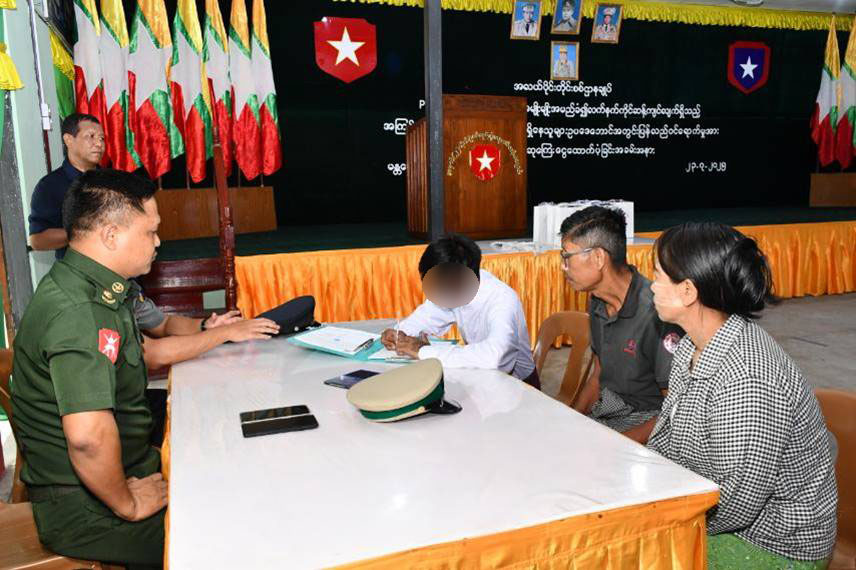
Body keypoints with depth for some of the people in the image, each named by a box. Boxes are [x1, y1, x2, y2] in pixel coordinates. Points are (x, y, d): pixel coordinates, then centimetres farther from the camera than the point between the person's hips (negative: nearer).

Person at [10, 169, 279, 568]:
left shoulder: (101, 291, 4)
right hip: (84, 509, -9)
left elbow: (146, 353, 20)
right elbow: (88, 436, -37)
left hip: (130, 468, 9)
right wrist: (128, 505, -23)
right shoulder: (77, 311, -28)